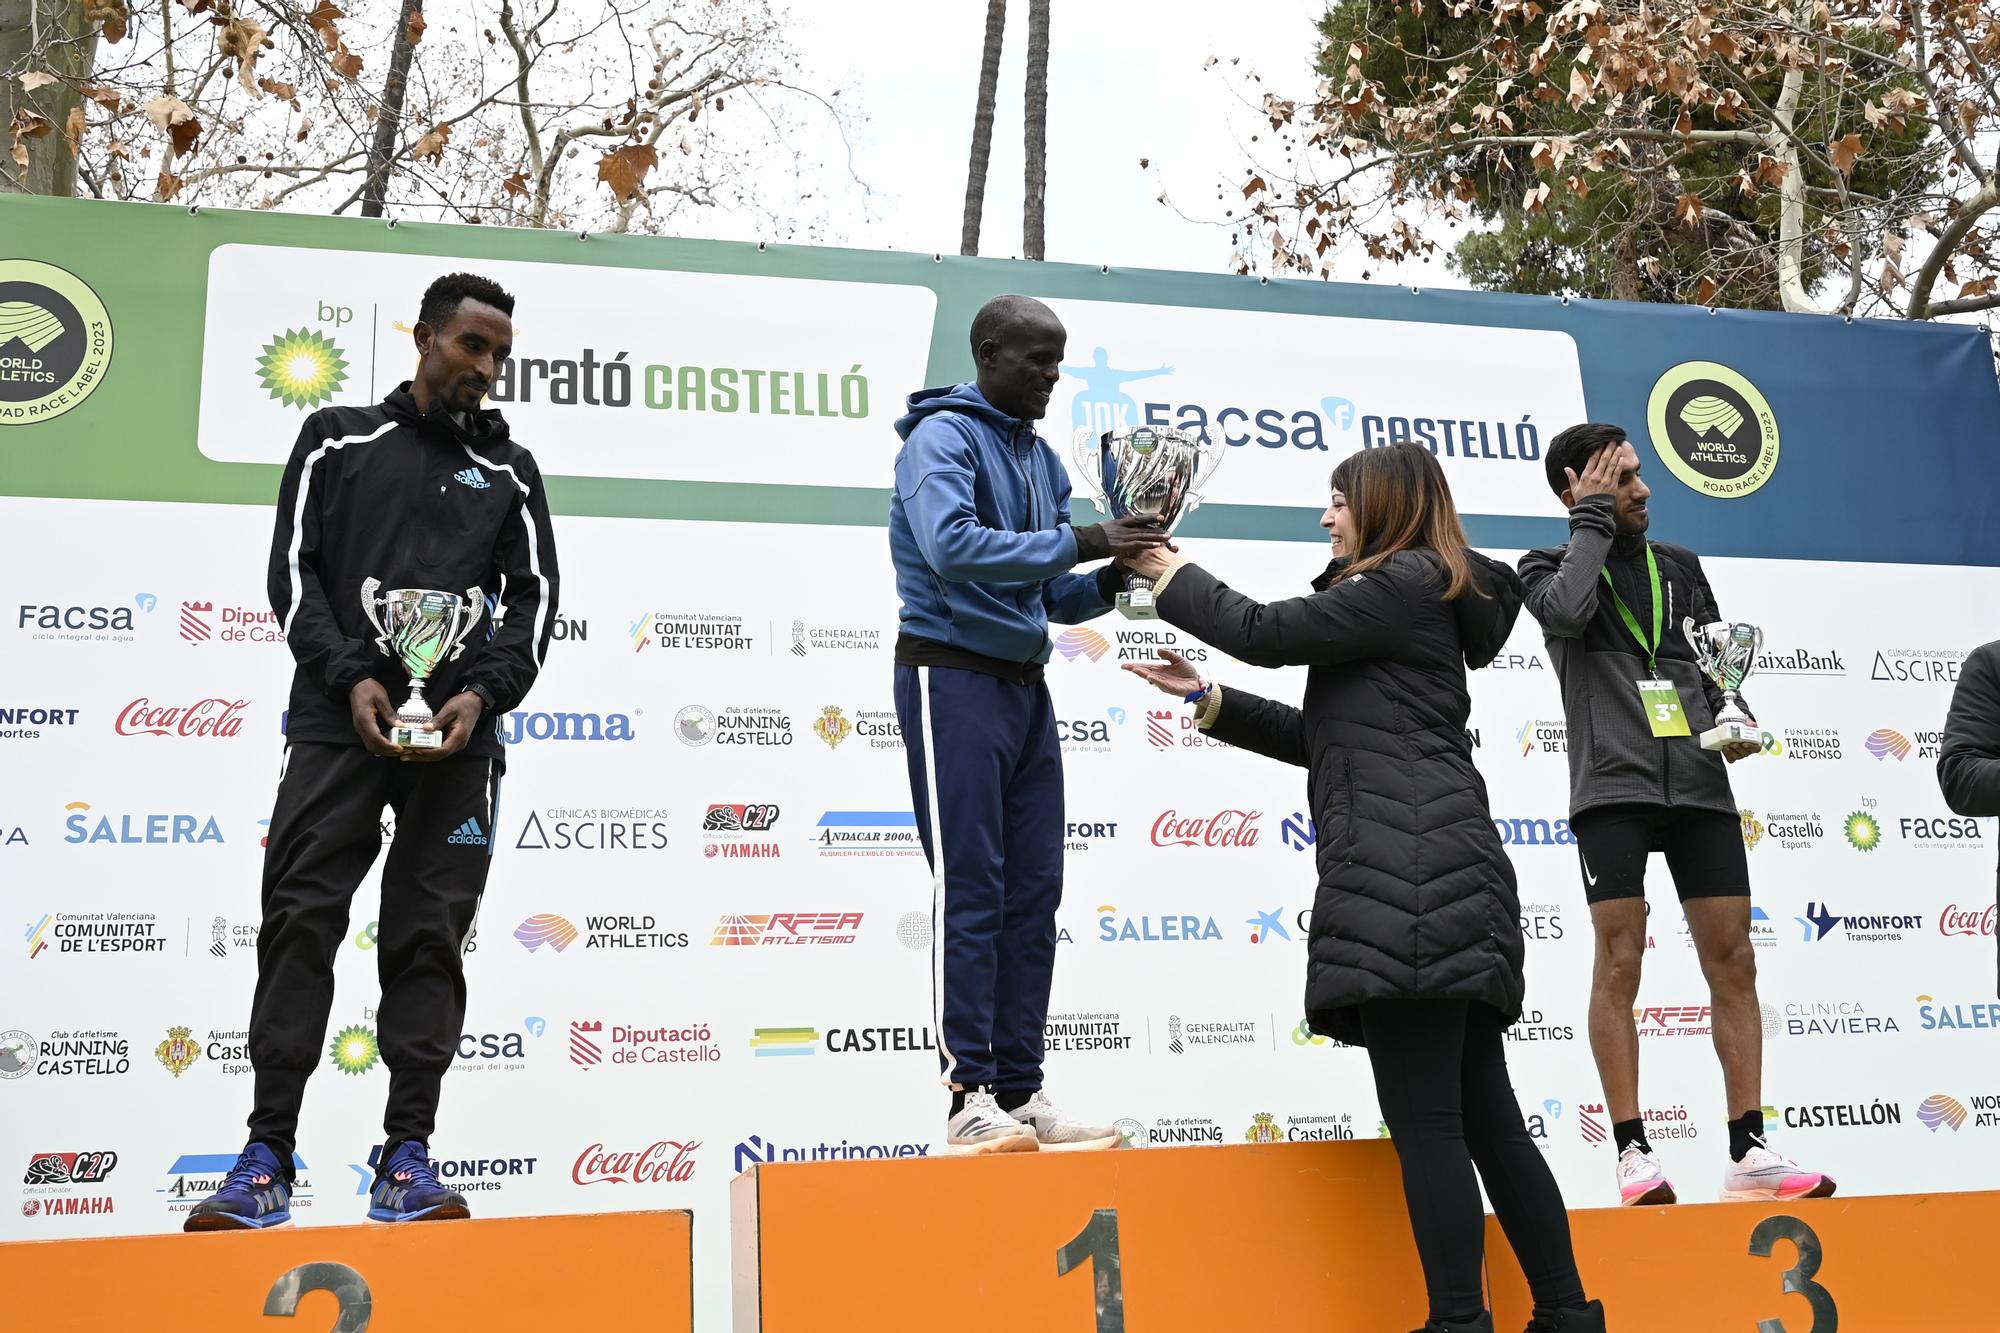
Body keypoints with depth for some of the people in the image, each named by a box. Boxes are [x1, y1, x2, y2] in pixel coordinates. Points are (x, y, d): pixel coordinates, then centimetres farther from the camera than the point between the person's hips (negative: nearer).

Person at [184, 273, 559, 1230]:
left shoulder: (509, 471, 17)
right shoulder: (338, 440, 14)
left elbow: (532, 597, 9)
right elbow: (293, 568, 5)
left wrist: (481, 692, -8)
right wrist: (350, 677, -9)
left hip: (456, 731, 1)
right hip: (338, 720, 0)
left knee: (429, 936, -2)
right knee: (299, 919, -5)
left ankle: (407, 1154, 1)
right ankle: (269, 1155, -1)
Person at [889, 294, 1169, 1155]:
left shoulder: (1041, 458, 17)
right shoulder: (943, 436, -7)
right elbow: (952, 547, -24)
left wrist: (1111, 580, -2)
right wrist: (1080, 543, -24)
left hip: (1024, 682, 8)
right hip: (952, 674, -8)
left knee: (1034, 891, 6)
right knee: (970, 890, -9)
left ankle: (1020, 1094, 11)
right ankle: (970, 1098, -5)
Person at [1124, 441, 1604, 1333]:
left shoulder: (1409, 581, -2)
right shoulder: (1414, 602, 28)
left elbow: (1266, 633, -4)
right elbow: (1325, 740, 29)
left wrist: (1169, 576, 12)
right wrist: (1207, 701, 26)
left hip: (1408, 878, -10)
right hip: (1443, 880, 10)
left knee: (1423, 1122, -8)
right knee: (1484, 1117, 11)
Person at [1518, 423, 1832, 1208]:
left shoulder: (1680, 566, 18)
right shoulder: (1549, 566, 6)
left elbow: (1718, 666, 21)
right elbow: (1567, 613, -17)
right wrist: (1594, 520, -7)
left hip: (1700, 787, 4)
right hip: (1612, 788, -4)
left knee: (1732, 960, 1)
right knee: (1619, 960, -7)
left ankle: (1749, 1151, 5)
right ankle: (1634, 1153, -3)